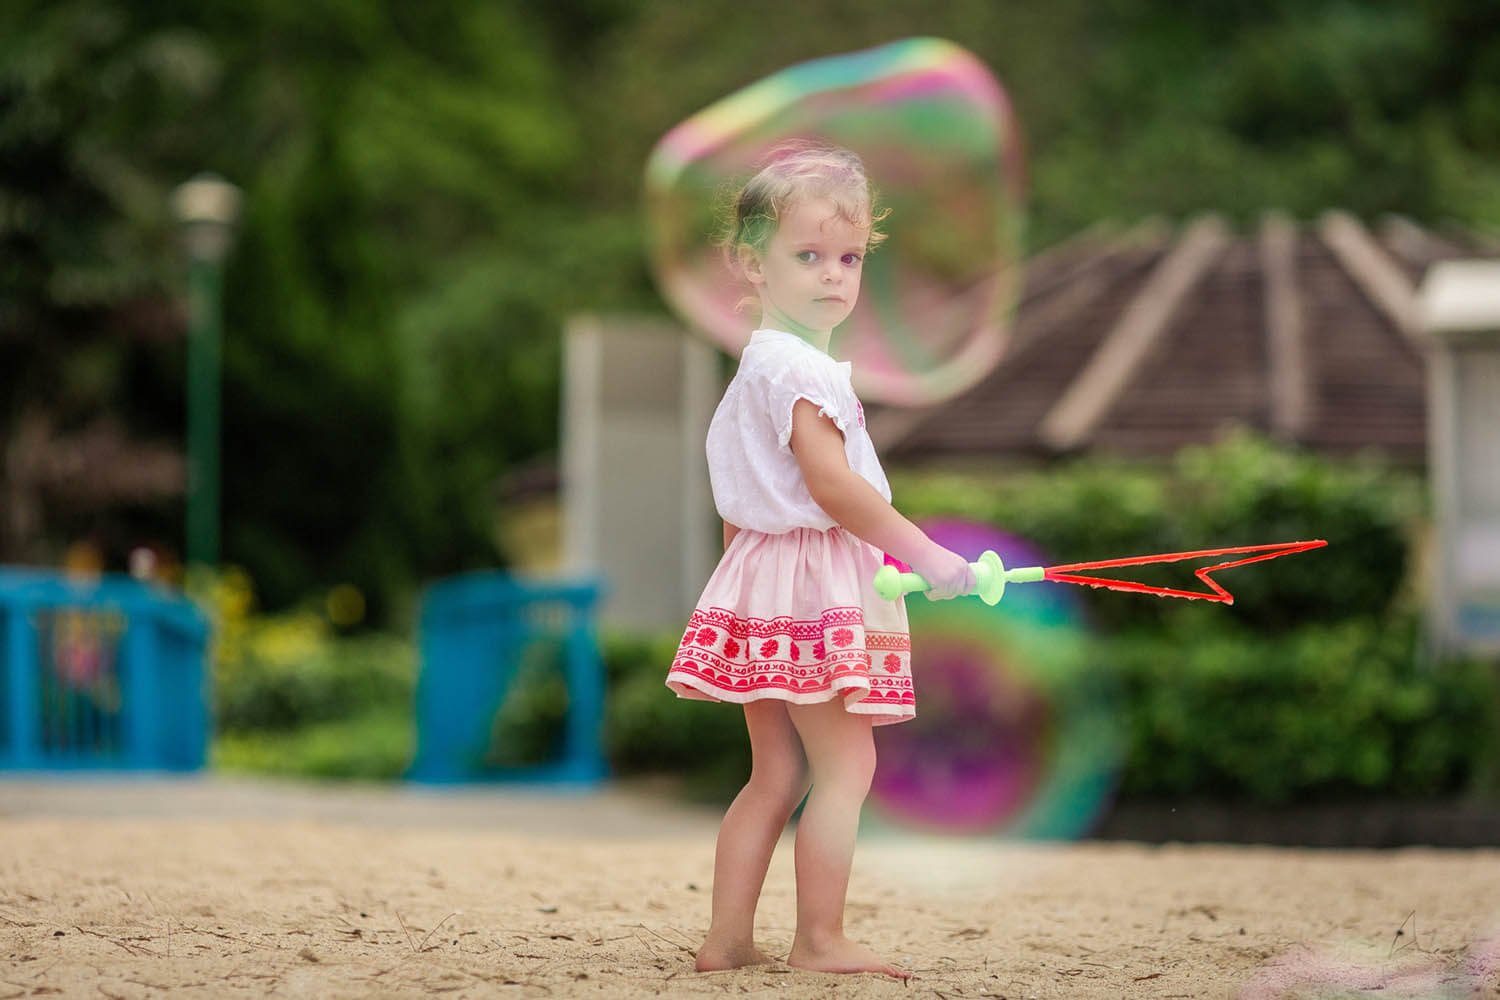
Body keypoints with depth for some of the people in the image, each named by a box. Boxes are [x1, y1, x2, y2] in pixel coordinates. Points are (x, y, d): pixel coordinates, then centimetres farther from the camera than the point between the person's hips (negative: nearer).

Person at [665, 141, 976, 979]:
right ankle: (820, 939, -4)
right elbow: (833, 485, -22)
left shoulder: (755, 367, 18)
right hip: (812, 579, -10)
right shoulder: (801, 368, -15)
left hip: (759, 573, 10)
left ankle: (729, 938, 11)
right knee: (847, 764, -5)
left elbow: (737, 499, 23)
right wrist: (926, 555, -17)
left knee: (777, 775, 11)